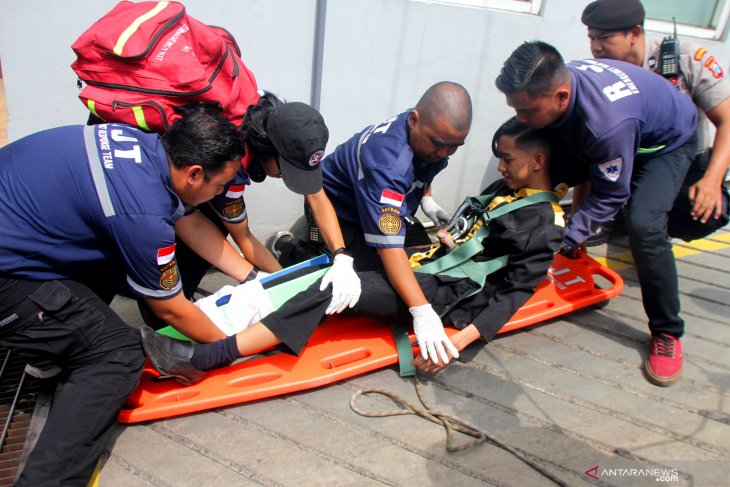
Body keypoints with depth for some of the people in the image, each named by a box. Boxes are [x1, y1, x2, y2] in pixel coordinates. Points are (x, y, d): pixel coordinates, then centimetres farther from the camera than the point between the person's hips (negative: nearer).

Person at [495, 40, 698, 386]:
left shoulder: (607, 122, -45)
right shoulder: (549, 84, -26)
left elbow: (610, 194, -30)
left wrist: (566, 240, -30)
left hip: (666, 141, -6)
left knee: (644, 226, -28)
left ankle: (667, 333, -8)